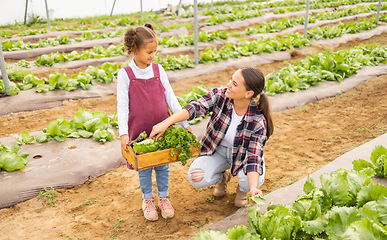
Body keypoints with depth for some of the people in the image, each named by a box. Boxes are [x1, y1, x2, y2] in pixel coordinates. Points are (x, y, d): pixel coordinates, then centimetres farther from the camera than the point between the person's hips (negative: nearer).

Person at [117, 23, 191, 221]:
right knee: (144, 166, 11)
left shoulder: (158, 70, 0)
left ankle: (163, 197, 32)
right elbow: (122, 105, -10)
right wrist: (123, 133, -19)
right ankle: (147, 199, 32)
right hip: (139, 129, -2)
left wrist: (185, 123, 0)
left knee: (163, 164, 12)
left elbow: (171, 99, 3)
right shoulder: (125, 74, -8)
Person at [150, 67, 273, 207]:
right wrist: (165, 123, -46)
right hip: (217, 150, 2)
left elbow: (254, 156, -31)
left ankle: (242, 189, 10)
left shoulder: (258, 122, -28)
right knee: (196, 178, -22)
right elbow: (195, 107, -33)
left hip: (243, 154, -2)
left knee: (249, 179, -32)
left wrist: (253, 189, -46)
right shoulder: (220, 95, -22)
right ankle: (222, 177, 16)